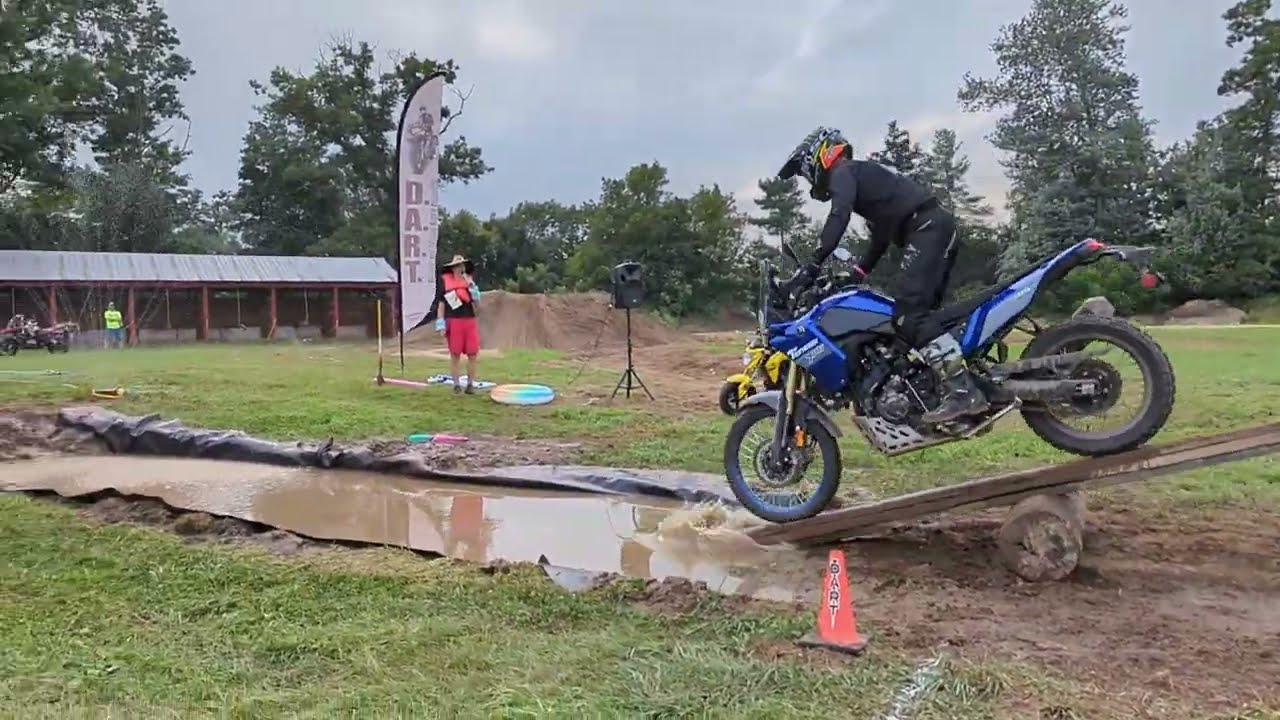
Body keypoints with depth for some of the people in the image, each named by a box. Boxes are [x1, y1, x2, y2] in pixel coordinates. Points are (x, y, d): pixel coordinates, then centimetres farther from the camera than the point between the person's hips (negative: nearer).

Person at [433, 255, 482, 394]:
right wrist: (441, 324, -4)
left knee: (472, 354, 1)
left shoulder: (469, 282, 10)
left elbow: (477, 303, 5)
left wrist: (471, 286, -5)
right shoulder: (445, 282, 1)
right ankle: (456, 384, 11)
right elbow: (440, 304, 1)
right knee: (455, 355, 2)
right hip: (453, 322, -3)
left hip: (470, 321, 3)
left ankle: (470, 384, 10)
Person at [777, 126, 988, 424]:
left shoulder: (843, 172, 2)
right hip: (938, 226, 10)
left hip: (926, 228, -10)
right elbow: (881, 238, 35)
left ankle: (964, 392, -28)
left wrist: (811, 267, -22)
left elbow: (839, 217, -18)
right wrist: (856, 274, 31)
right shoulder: (865, 175, 32)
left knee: (909, 314, -20)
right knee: (920, 313, 12)